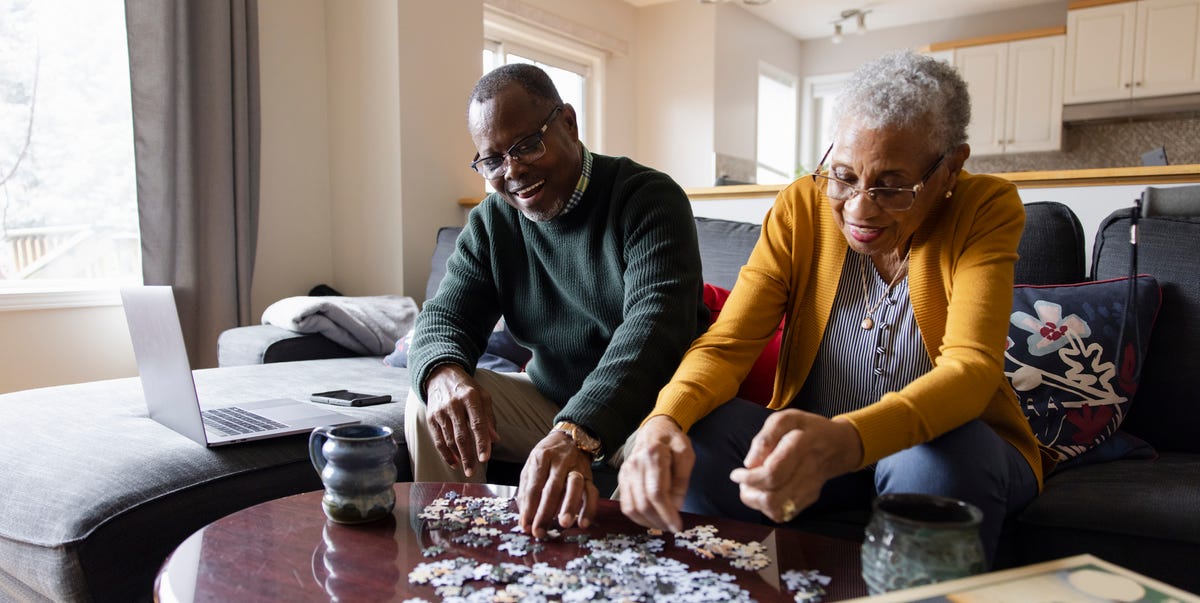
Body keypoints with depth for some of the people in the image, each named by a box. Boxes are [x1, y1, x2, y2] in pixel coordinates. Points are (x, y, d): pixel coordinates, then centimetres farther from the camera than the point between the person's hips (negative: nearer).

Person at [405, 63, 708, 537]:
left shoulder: (649, 198, -16)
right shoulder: (491, 223, 3)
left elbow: (655, 323, -30)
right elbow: (445, 316, -1)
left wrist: (578, 434, -46)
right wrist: (443, 374, -29)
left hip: (647, 405, -4)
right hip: (551, 401, 5)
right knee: (429, 402, -12)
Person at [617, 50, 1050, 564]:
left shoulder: (987, 210, -14)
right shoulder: (801, 207, -8)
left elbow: (971, 366, -28)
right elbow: (726, 345, -14)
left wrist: (847, 440, -48)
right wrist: (666, 419, -38)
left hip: (950, 441, -1)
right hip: (810, 443, 2)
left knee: (936, 462, -36)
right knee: (693, 441, -25)